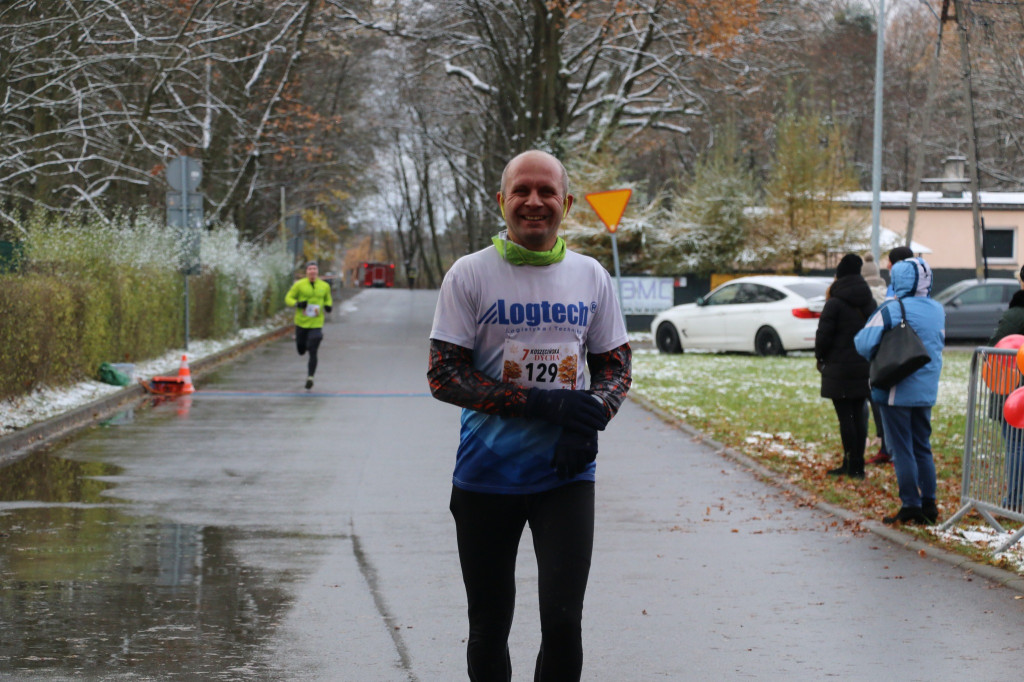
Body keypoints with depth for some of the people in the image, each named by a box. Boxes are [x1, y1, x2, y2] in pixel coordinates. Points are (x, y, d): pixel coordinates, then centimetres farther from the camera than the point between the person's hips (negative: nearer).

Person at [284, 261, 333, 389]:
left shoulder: (325, 286, 2)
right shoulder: (299, 285, -6)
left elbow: (328, 299, 19)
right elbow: (288, 298, -1)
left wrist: (328, 306, -3)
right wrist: (298, 304, -20)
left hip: (316, 323, 0)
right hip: (301, 322, 0)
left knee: (313, 353, -9)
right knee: (301, 350, 12)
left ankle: (310, 377, -1)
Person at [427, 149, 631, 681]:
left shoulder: (591, 277, 6)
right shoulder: (469, 275, -3)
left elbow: (616, 365, 12)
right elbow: (443, 376, -9)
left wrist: (590, 417, -12)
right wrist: (543, 403, -19)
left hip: (566, 475, 1)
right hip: (486, 477, -1)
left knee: (563, 620, -10)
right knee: (488, 629, 8)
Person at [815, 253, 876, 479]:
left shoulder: (835, 304, -13)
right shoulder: (870, 302, 7)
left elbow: (823, 336, -12)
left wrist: (821, 358, 5)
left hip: (839, 368, -6)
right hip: (863, 367, 6)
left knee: (845, 416, -3)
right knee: (859, 415, 10)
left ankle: (851, 465, -3)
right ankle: (857, 465, 12)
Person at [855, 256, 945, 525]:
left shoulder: (891, 310, -16)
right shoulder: (938, 310, 4)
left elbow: (864, 344, -18)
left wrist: (878, 359, 1)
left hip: (896, 391, -6)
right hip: (926, 390, 6)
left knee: (901, 450, 0)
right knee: (922, 447, 14)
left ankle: (910, 505, 0)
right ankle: (929, 505, 14)